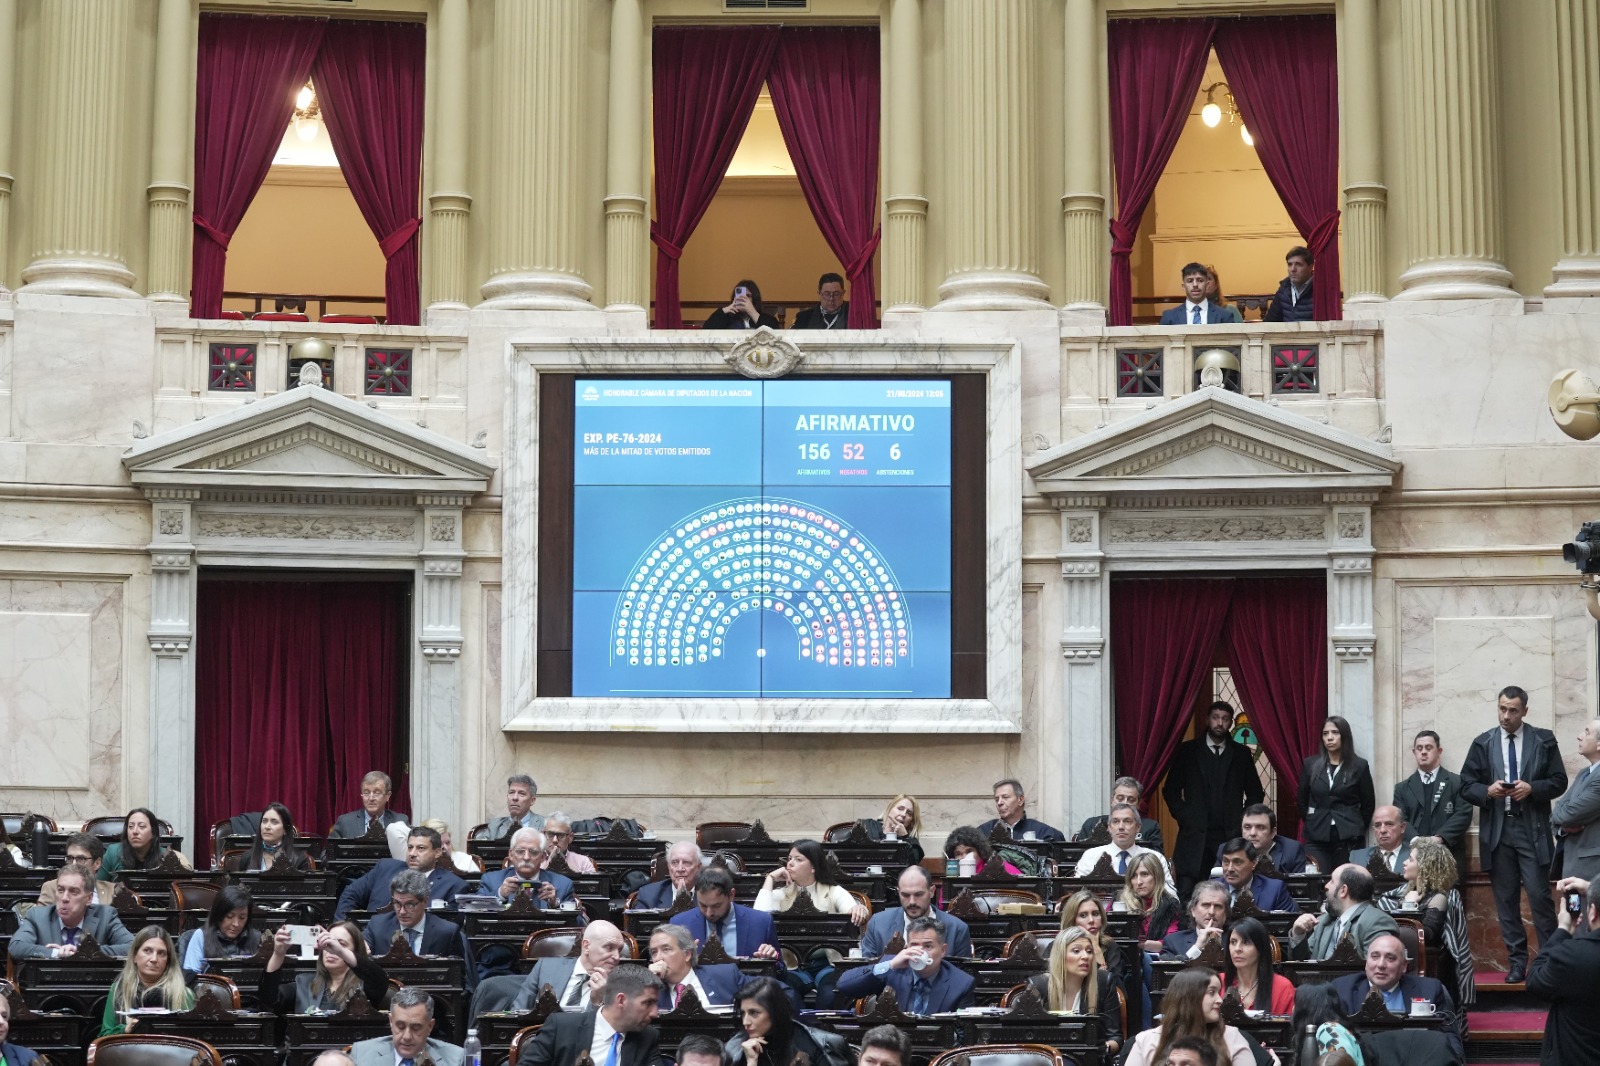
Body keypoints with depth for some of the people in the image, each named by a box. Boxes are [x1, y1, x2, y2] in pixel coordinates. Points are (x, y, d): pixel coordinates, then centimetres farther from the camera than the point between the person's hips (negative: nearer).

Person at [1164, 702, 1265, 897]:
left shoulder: (1241, 753, 11)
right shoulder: (1187, 751, 8)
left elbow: (1255, 793, 16)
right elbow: (1170, 790, 9)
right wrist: (1184, 818, -1)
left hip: (1231, 836, 1)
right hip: (1195, 835, -1)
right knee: (1186, 894, -10)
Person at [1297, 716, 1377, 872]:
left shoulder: (1359, 766, 1)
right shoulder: (1310, 764, 6)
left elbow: (1368, 805, 8)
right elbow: (1302, 801, 16)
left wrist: (1356, 828, 10)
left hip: (1349, 839, -1)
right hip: (1317, 838, 1)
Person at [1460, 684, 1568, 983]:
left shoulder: (1544, 740, 3)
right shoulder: (1482, 743, 7)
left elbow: (1558, 782, 2)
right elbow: (1467, 785, 7)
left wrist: (1532, 788, -15)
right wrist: (1487, 791, -13)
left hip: (1532, 830, -2)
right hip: (1497, 831, 2)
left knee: (1540, 897, -7)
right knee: (1506, 901, 5)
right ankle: (1517, 963, 11)